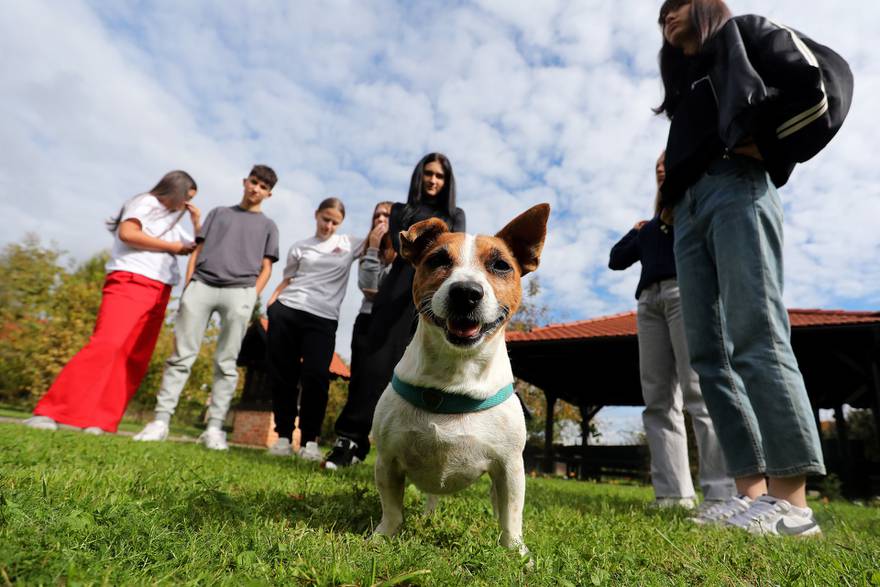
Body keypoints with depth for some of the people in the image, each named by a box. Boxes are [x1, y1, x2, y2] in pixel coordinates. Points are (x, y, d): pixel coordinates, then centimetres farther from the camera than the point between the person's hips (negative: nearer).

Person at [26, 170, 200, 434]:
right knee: (107, 344, -22)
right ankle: (50, 413, -19)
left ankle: (96, 420, -2)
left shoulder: (172, 222, 27)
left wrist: (197, 222, 20)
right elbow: (127, 233, -12)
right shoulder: (146, 202, 6)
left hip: (158, 294, 8)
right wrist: (173, 247, -5)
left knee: (135, 360, -2)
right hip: (130, 284, -8)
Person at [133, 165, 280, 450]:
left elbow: (266, 268, 11)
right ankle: (161, 421, 1)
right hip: (201, 285, 2)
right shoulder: (218, 213, 24)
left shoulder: (268, 226, 20)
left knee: (226, 363, -4)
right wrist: (187, 288, 4)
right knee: (181, 356, -3)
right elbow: (197, 251, 17)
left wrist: (252, 298, -4)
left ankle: (214, 427, -2)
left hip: (239, 292, -1)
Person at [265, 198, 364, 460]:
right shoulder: (299, 247, 17)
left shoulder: (350, 244, 15)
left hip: (323, 319, -2)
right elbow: (286, 281, 17)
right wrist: (271, 304, 3)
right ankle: (284, 436, 13)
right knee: (282, 374, 2)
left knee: (316, 376, -12)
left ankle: (310, 440, 0)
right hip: (286, 312, 2)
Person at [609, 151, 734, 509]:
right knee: (658, 399, -7)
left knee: (699, 392, -17)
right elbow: (616, 259, 31)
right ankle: (673, 494, -10)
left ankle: (721, 494, -18)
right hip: (649, 300, 5)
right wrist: (639, 232, 24)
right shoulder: (651, 222, 34)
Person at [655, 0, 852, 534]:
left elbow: (826, 78, 2)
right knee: (709, 354, -7)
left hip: (735, 189, -7)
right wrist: (668, 193, 9)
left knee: (756, 338, -19)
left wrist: (766, 146, 0)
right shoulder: (682, 83, 35)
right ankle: (753, 491, -6)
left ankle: (792, 501, -18)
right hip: (689, 209, 7)